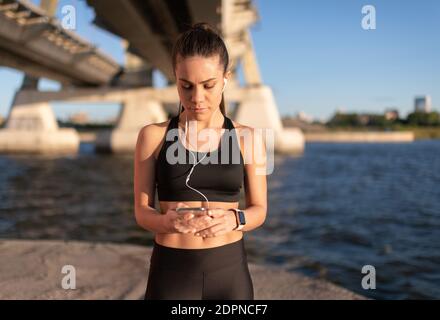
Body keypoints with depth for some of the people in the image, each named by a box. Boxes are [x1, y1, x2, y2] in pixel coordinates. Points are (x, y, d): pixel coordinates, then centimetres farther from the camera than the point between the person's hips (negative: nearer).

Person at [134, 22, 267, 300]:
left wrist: (233, 219, -18)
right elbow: (142, 211, -1)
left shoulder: (248, 138, -1)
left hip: (230, 269, 1)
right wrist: (167, 221, -22)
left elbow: (259, 210, 3)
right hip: (172, 270, -1)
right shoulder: (153, 136, -3)